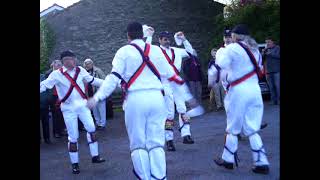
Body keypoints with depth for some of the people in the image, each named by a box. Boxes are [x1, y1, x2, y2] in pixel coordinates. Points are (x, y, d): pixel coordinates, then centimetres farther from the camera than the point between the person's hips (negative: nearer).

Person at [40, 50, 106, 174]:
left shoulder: (80, 70, -1)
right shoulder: (57, 74, -11)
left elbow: (92, 80, 11)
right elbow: (44, 85, -14)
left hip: (82, 105, 3)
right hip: (68, 109, -3)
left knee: (91, 128, -2)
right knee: (73, 137, 1)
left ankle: (95, 156, 13)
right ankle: (75, 164, 17)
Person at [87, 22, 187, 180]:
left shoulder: (124, 51, 2)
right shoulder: (156, 50, 12)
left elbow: (114, 78, -6)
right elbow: (168, 73, 20)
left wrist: (97, 97, -5)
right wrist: (180, 81, 41)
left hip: (135, 99, -3)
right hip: (156, 98, 3)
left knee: (138, 144, 7)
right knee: (156, 142, 8)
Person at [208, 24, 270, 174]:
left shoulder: (232, 48, -6)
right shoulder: (255, 49, 14)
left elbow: (218, 68, -10)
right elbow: (259, 70, 19)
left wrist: (211, 81, 8)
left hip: (238, 91, -6)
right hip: (255, 90, 6)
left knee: (233, 128, 7)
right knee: (252, 129, 10)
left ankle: (228, 159, 20)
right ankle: (261, 163, 8)